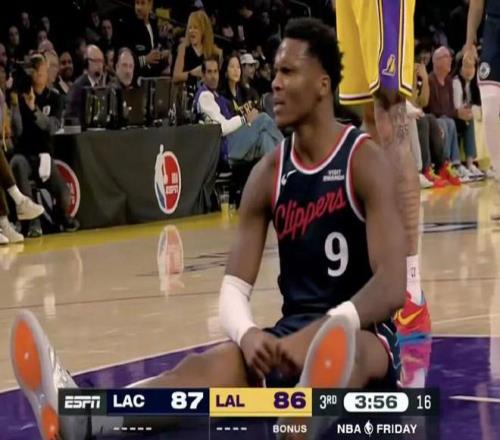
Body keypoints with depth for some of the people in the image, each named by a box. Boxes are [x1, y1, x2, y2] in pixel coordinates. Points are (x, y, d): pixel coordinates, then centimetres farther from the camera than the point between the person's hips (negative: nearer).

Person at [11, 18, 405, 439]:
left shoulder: (365, 162, -8)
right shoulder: (268, 174, 6)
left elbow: (391, 288, -19)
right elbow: (234, 289, 1)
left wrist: (327, 330, -36)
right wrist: (247, 333, -24)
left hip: (364, 338, -3)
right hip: (291, 337, 4)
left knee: (339, 349, -40)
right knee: (215, 365, -26)